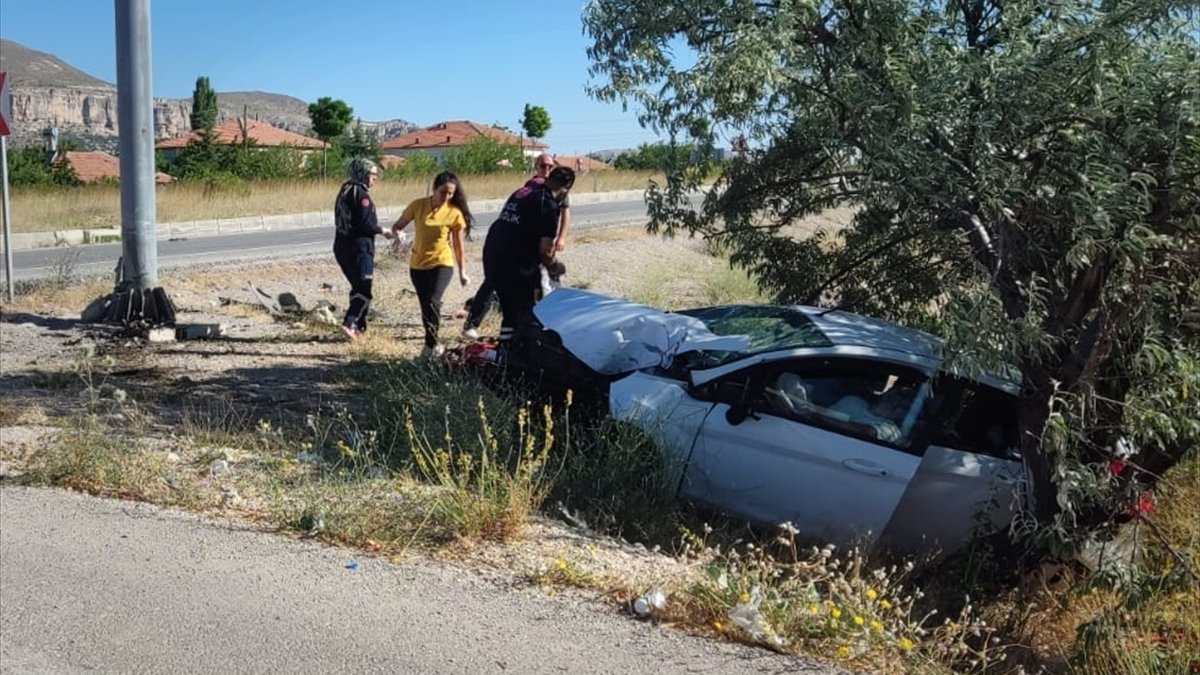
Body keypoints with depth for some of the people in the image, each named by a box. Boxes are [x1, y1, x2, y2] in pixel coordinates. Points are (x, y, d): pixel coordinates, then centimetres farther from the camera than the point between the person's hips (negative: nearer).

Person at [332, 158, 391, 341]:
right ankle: (349, 323, -20)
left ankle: (359, 325, 20)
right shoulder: (361, 193, -12)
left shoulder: (346, 191, 16)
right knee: (363, 289, -8)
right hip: (359, 245, -9)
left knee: (358, 286, 18)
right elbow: (366, 224, -19)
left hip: (342, 245, 9)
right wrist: (383, 231, -4)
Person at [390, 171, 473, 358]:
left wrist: (462, 271, 7)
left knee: (433, 302, -22)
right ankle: (433, 344, 24)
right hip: (417, 265, 3)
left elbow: (458, 244, 1)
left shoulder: (455, 213, -8)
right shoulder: (418, 205, -7)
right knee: (426, 306, 9)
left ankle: (431, 345, -12)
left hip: (442, 264, -3)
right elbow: (398, 225, 4)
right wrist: (396, 232, -21)